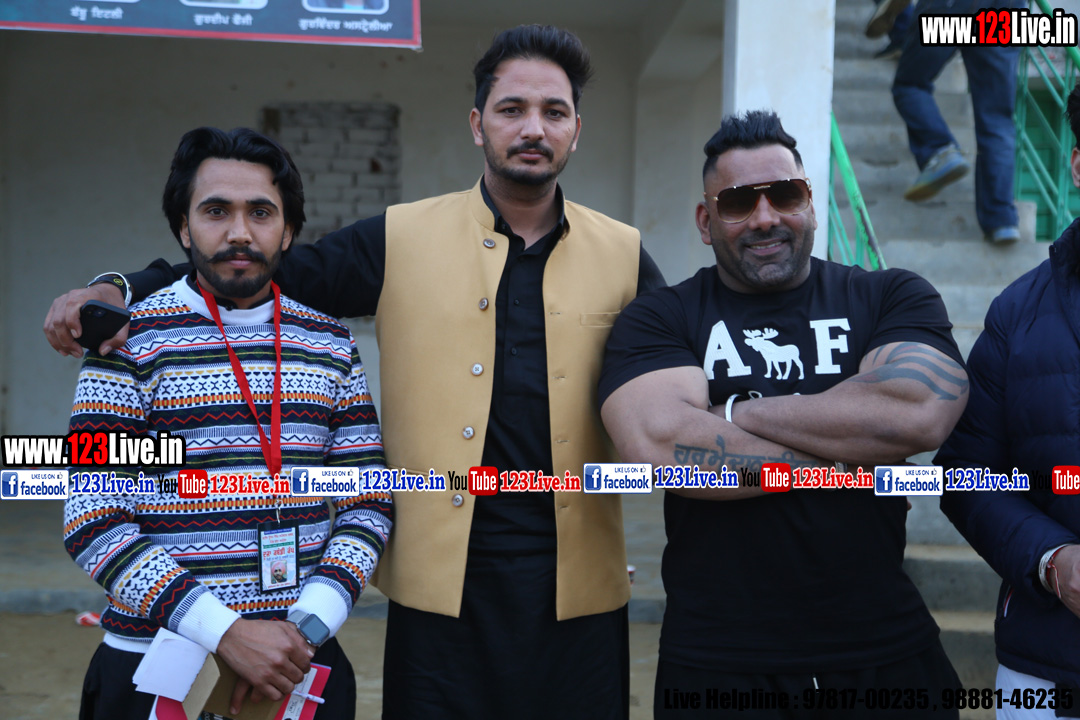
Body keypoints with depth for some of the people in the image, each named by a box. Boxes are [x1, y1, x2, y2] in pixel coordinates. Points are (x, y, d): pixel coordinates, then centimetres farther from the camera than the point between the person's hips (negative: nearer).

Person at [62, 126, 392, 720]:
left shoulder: (331, 343, 4)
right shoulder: (130, 341, -6)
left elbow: (368, 501, 3)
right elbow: (91, 521, -11)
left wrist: (307, 625, -11)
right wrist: (225, 632, -18)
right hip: (155, 669, -2)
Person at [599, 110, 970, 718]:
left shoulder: (893, 298, 2)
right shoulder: (657, 321, -2)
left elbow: (919, 413, -17)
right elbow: (657, 444, -20)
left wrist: (734, 414, -12)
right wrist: (848, 456, -13)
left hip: (888, 653, 2)